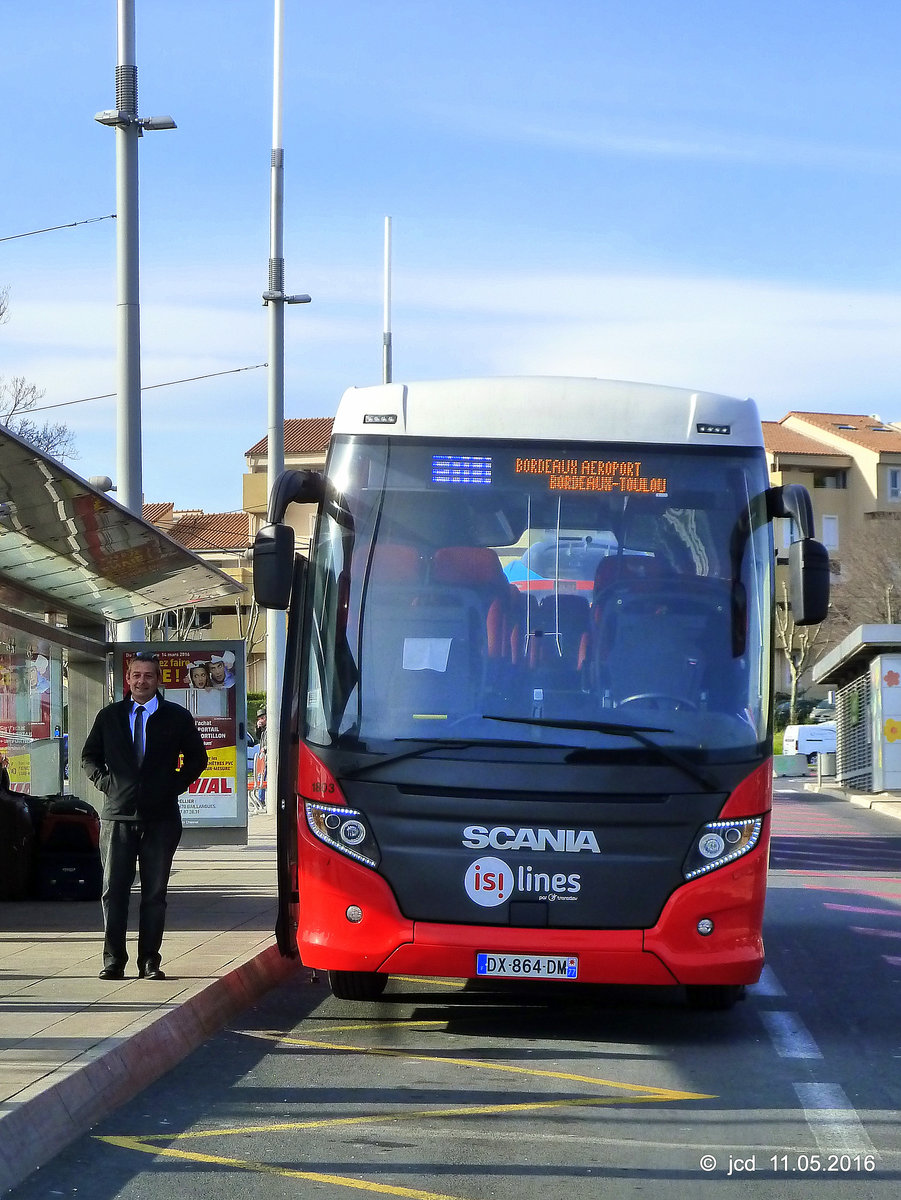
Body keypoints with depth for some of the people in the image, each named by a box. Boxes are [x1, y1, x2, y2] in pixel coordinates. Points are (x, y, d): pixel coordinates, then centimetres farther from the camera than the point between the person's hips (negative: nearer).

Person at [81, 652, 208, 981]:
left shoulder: (177, 717, 6)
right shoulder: (109, 716, 10)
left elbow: (196, 758, 14)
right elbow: (90, 756, 19)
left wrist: (175, 786, 2)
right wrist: (105, 782, 4)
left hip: (161, 816, -1)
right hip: (118, 815, 1)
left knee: (154, 892, 1)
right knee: (113, 891, -2)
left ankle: (150, 961, 6)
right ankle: (113, 960, 3)